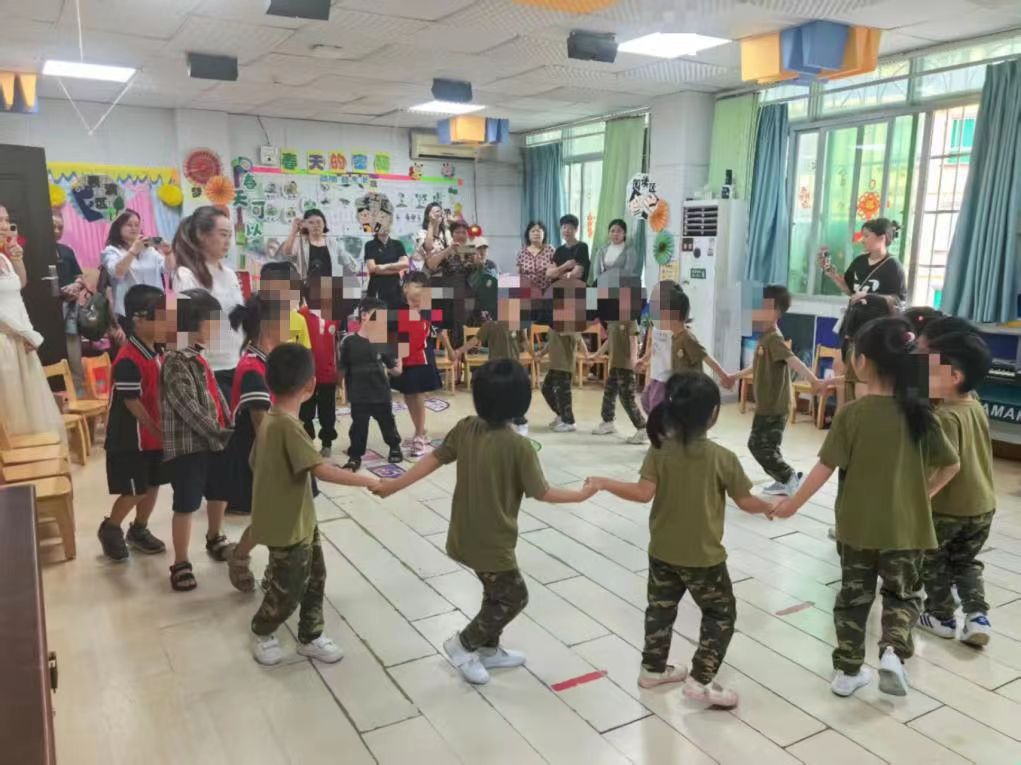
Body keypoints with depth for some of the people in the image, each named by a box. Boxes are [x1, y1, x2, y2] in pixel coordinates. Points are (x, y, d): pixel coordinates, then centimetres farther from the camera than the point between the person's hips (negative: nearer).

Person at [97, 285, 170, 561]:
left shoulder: (156, 353, 4)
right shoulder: (128, 361, -23)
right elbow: (133, 404, -21)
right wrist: (158, 432, -15)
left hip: (153, 435, 8)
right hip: (130, 439, -8)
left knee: (153, 485, 15)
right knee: (135, 492, 2)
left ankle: (139, 530, 33)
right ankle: (110, 528, 26)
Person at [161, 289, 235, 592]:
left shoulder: (199, 357, 13)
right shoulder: (176, 362, -15)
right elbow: (189, 408, -21)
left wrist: (230, 428, 7)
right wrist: (219, 434, -21)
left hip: (213, 441, 9)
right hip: (187, 444, -9)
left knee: (221, 491, 21)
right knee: (186, 505, -2)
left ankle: (214, 539, 44)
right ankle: (181, 564, 10)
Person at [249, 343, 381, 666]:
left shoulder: (270, 420, 1)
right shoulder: (288, 425, -28)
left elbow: (256, 464, 11)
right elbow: (322, 470, -32)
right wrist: (366, 480, -24)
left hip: (301, 520, 9)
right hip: (287, 526, -9)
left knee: (314, 577, 19)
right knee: (288, 591, 11)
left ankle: (310, 638, 34)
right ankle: (261, 633, 36)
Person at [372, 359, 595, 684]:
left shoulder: (466, 428, -6)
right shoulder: (519, 446, -23)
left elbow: (433, 459, -3)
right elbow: (541, 493, -16)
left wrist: (393, 485, 6)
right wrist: (581, 494, -2)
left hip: (465, 536, 7)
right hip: (492, 542, -7)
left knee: (496, 592, 27)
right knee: (514, 597, 15)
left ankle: (489, 650, 40)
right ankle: (463, 644, 21)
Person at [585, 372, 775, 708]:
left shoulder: (659, 451, -11)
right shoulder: (722, 457, -16)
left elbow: (643, 493, -17)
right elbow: (746, 502, -8)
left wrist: (603, 483, -6)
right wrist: (771, 507, 13)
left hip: (662, 551, 4)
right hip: (703, 556, -3)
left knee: (660, 608, 22)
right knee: (721, 613, 15)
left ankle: (653, 669, 35)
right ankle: (700, 680, 13)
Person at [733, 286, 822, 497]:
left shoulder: (774, 339, -19)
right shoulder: (765, 337, 11)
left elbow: (793, 360, -35)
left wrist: (812, 379, -51)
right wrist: (734, 376, 39)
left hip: (774, 406, -10)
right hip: (766, 405, 10)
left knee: (761, 447, -7)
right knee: (759, 445, 16)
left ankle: (790, 477, 3)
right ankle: (785, 480, 26)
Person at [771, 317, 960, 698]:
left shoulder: (851, 413, -15)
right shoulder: (920, 412, -6)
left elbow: (826, 467, -14)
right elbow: (950, 465, 1)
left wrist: (793, 503, -4)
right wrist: (923, 493, 16)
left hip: (857, 525, -1)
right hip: (905, 525, 1)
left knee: (854, 596, 15)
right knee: (903, 594, 20)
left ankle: (847, 671, 23)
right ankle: (893, 650, -2)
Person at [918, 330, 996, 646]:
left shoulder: (945, 416, -24)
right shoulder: (976, 406, 1)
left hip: (947, 507, -7)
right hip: (983, 505, 7)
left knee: (933, 563, 15)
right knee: (966, 563, 23)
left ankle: (941, 616, 26)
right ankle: (977, 616, 12)